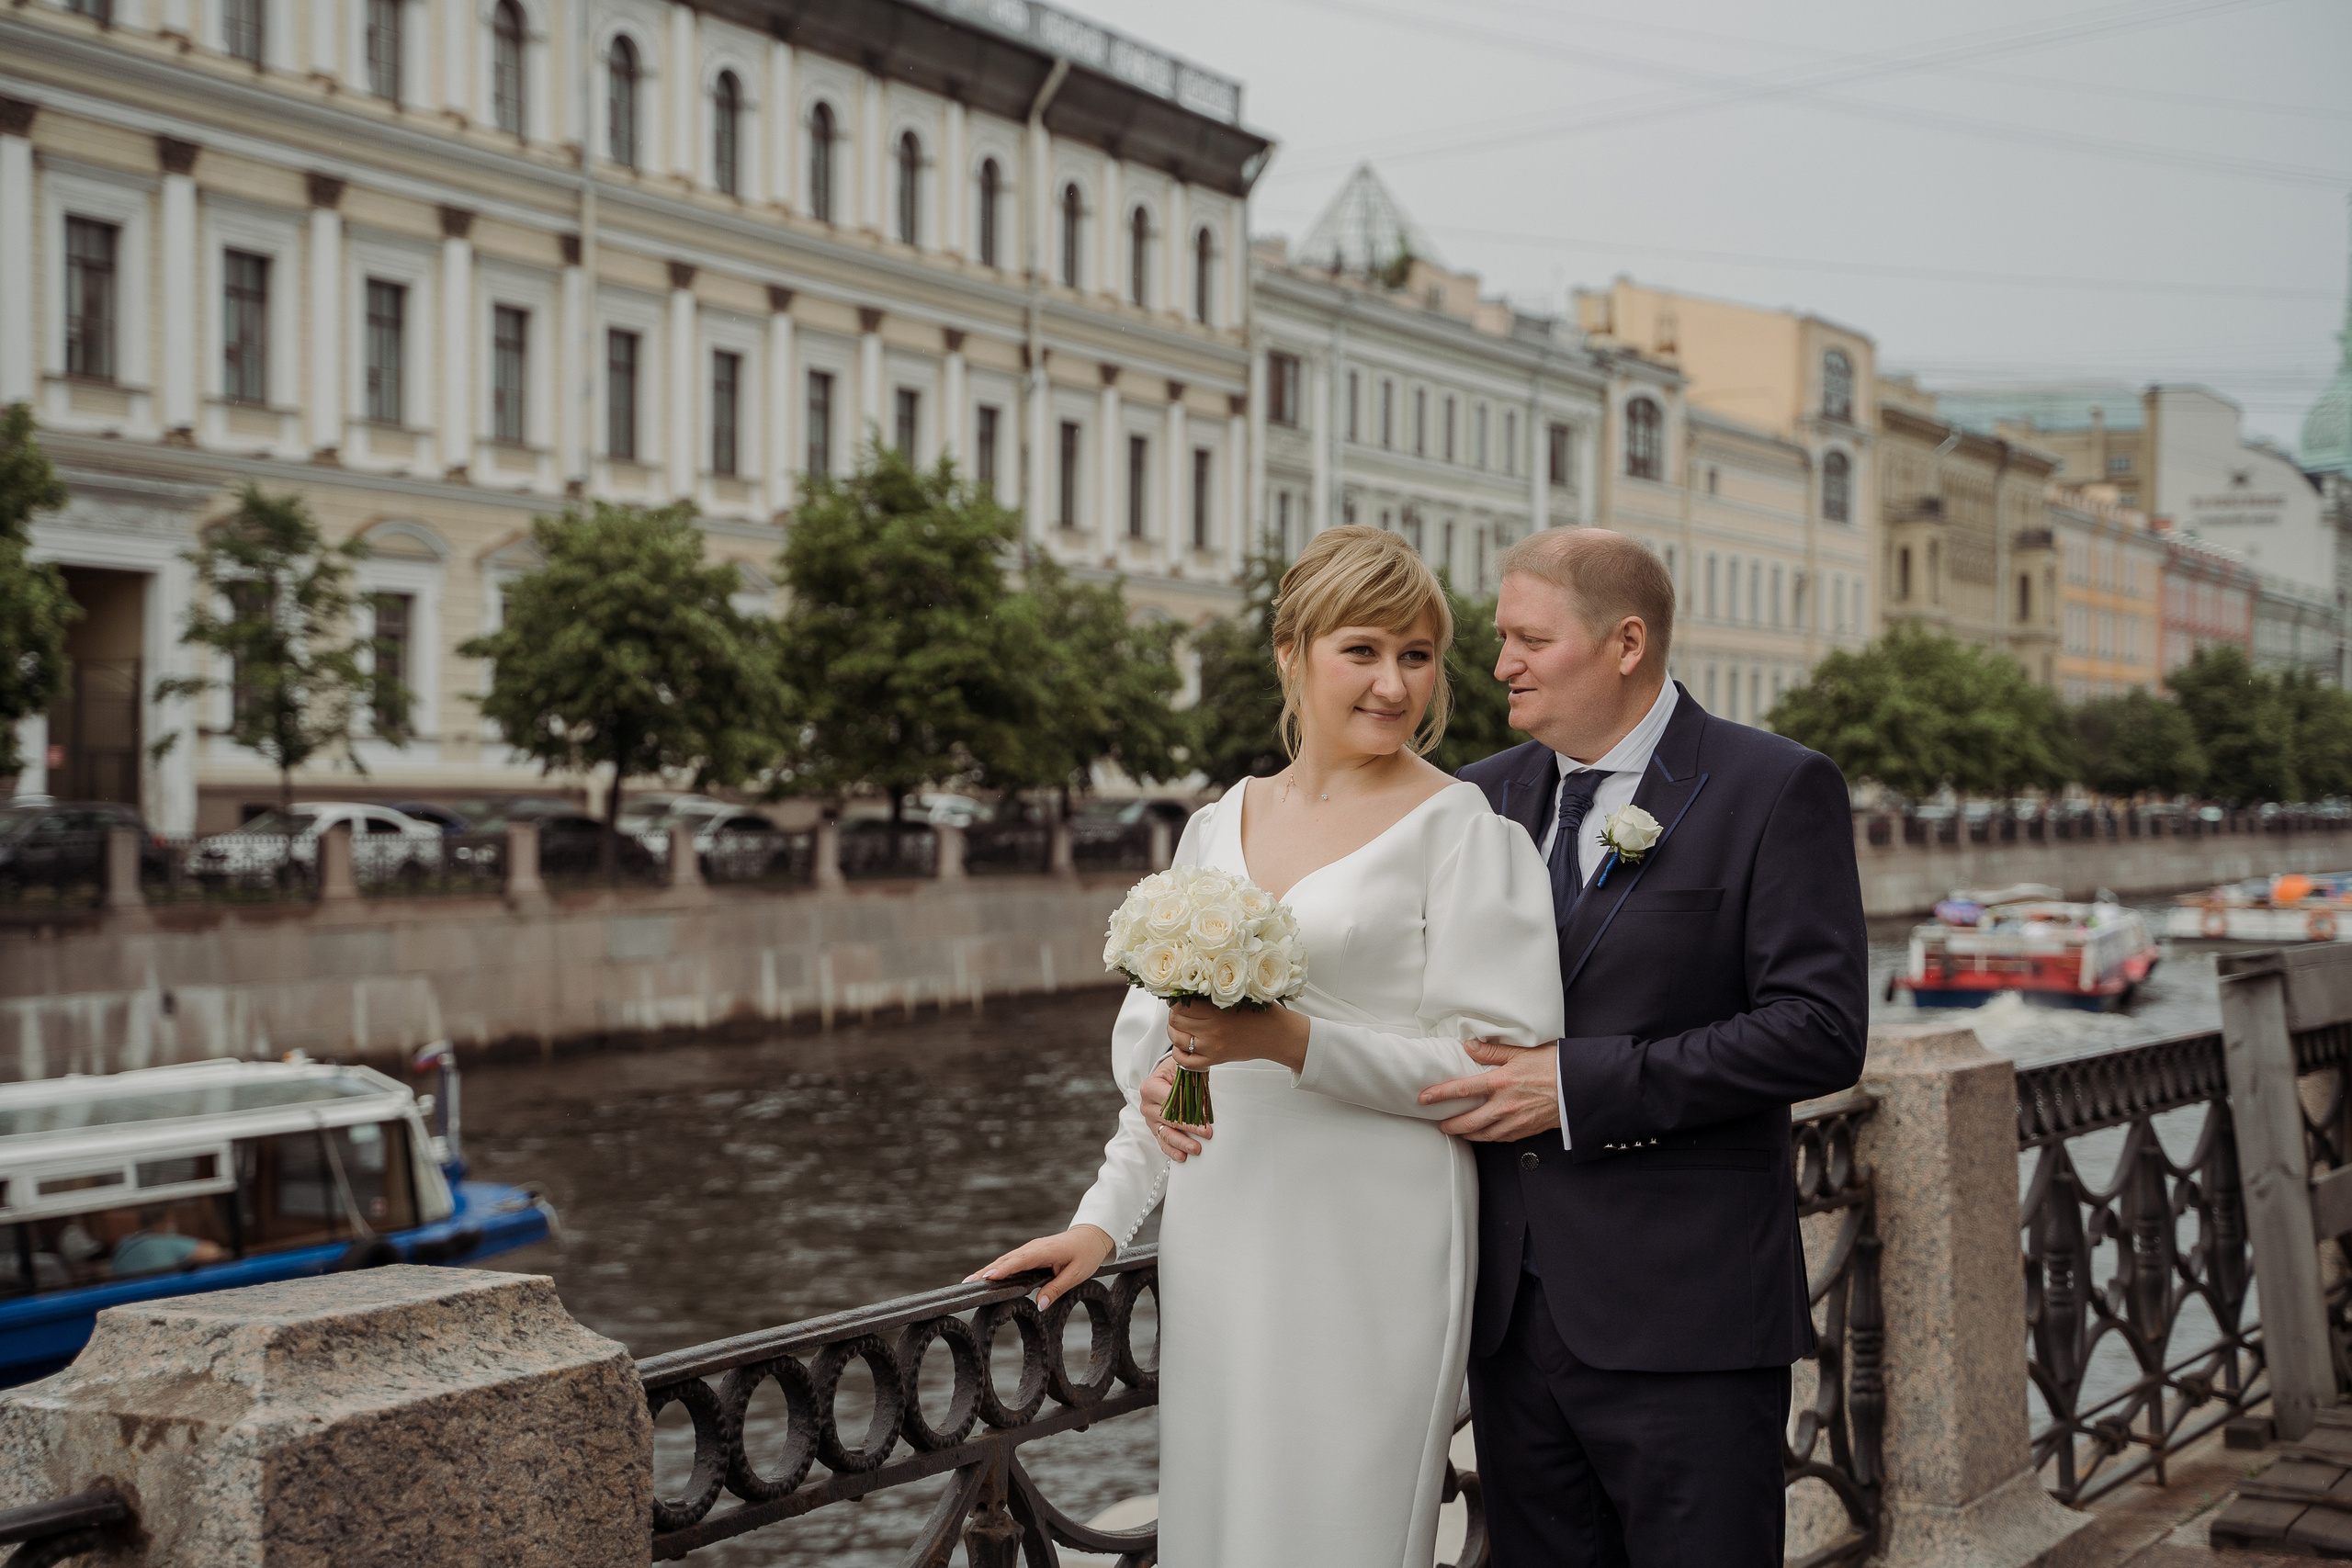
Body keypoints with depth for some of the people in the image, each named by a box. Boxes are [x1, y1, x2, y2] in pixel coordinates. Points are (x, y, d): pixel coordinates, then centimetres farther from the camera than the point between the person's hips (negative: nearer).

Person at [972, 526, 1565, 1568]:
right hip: (1218, 1239, 5)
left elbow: (1501, 1071, -11)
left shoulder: (1465, 833, -5)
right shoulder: (1219, 827, 12)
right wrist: (1104, 1218, 11)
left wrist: (1295, 1043, -19)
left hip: (1370, 1244, -5)